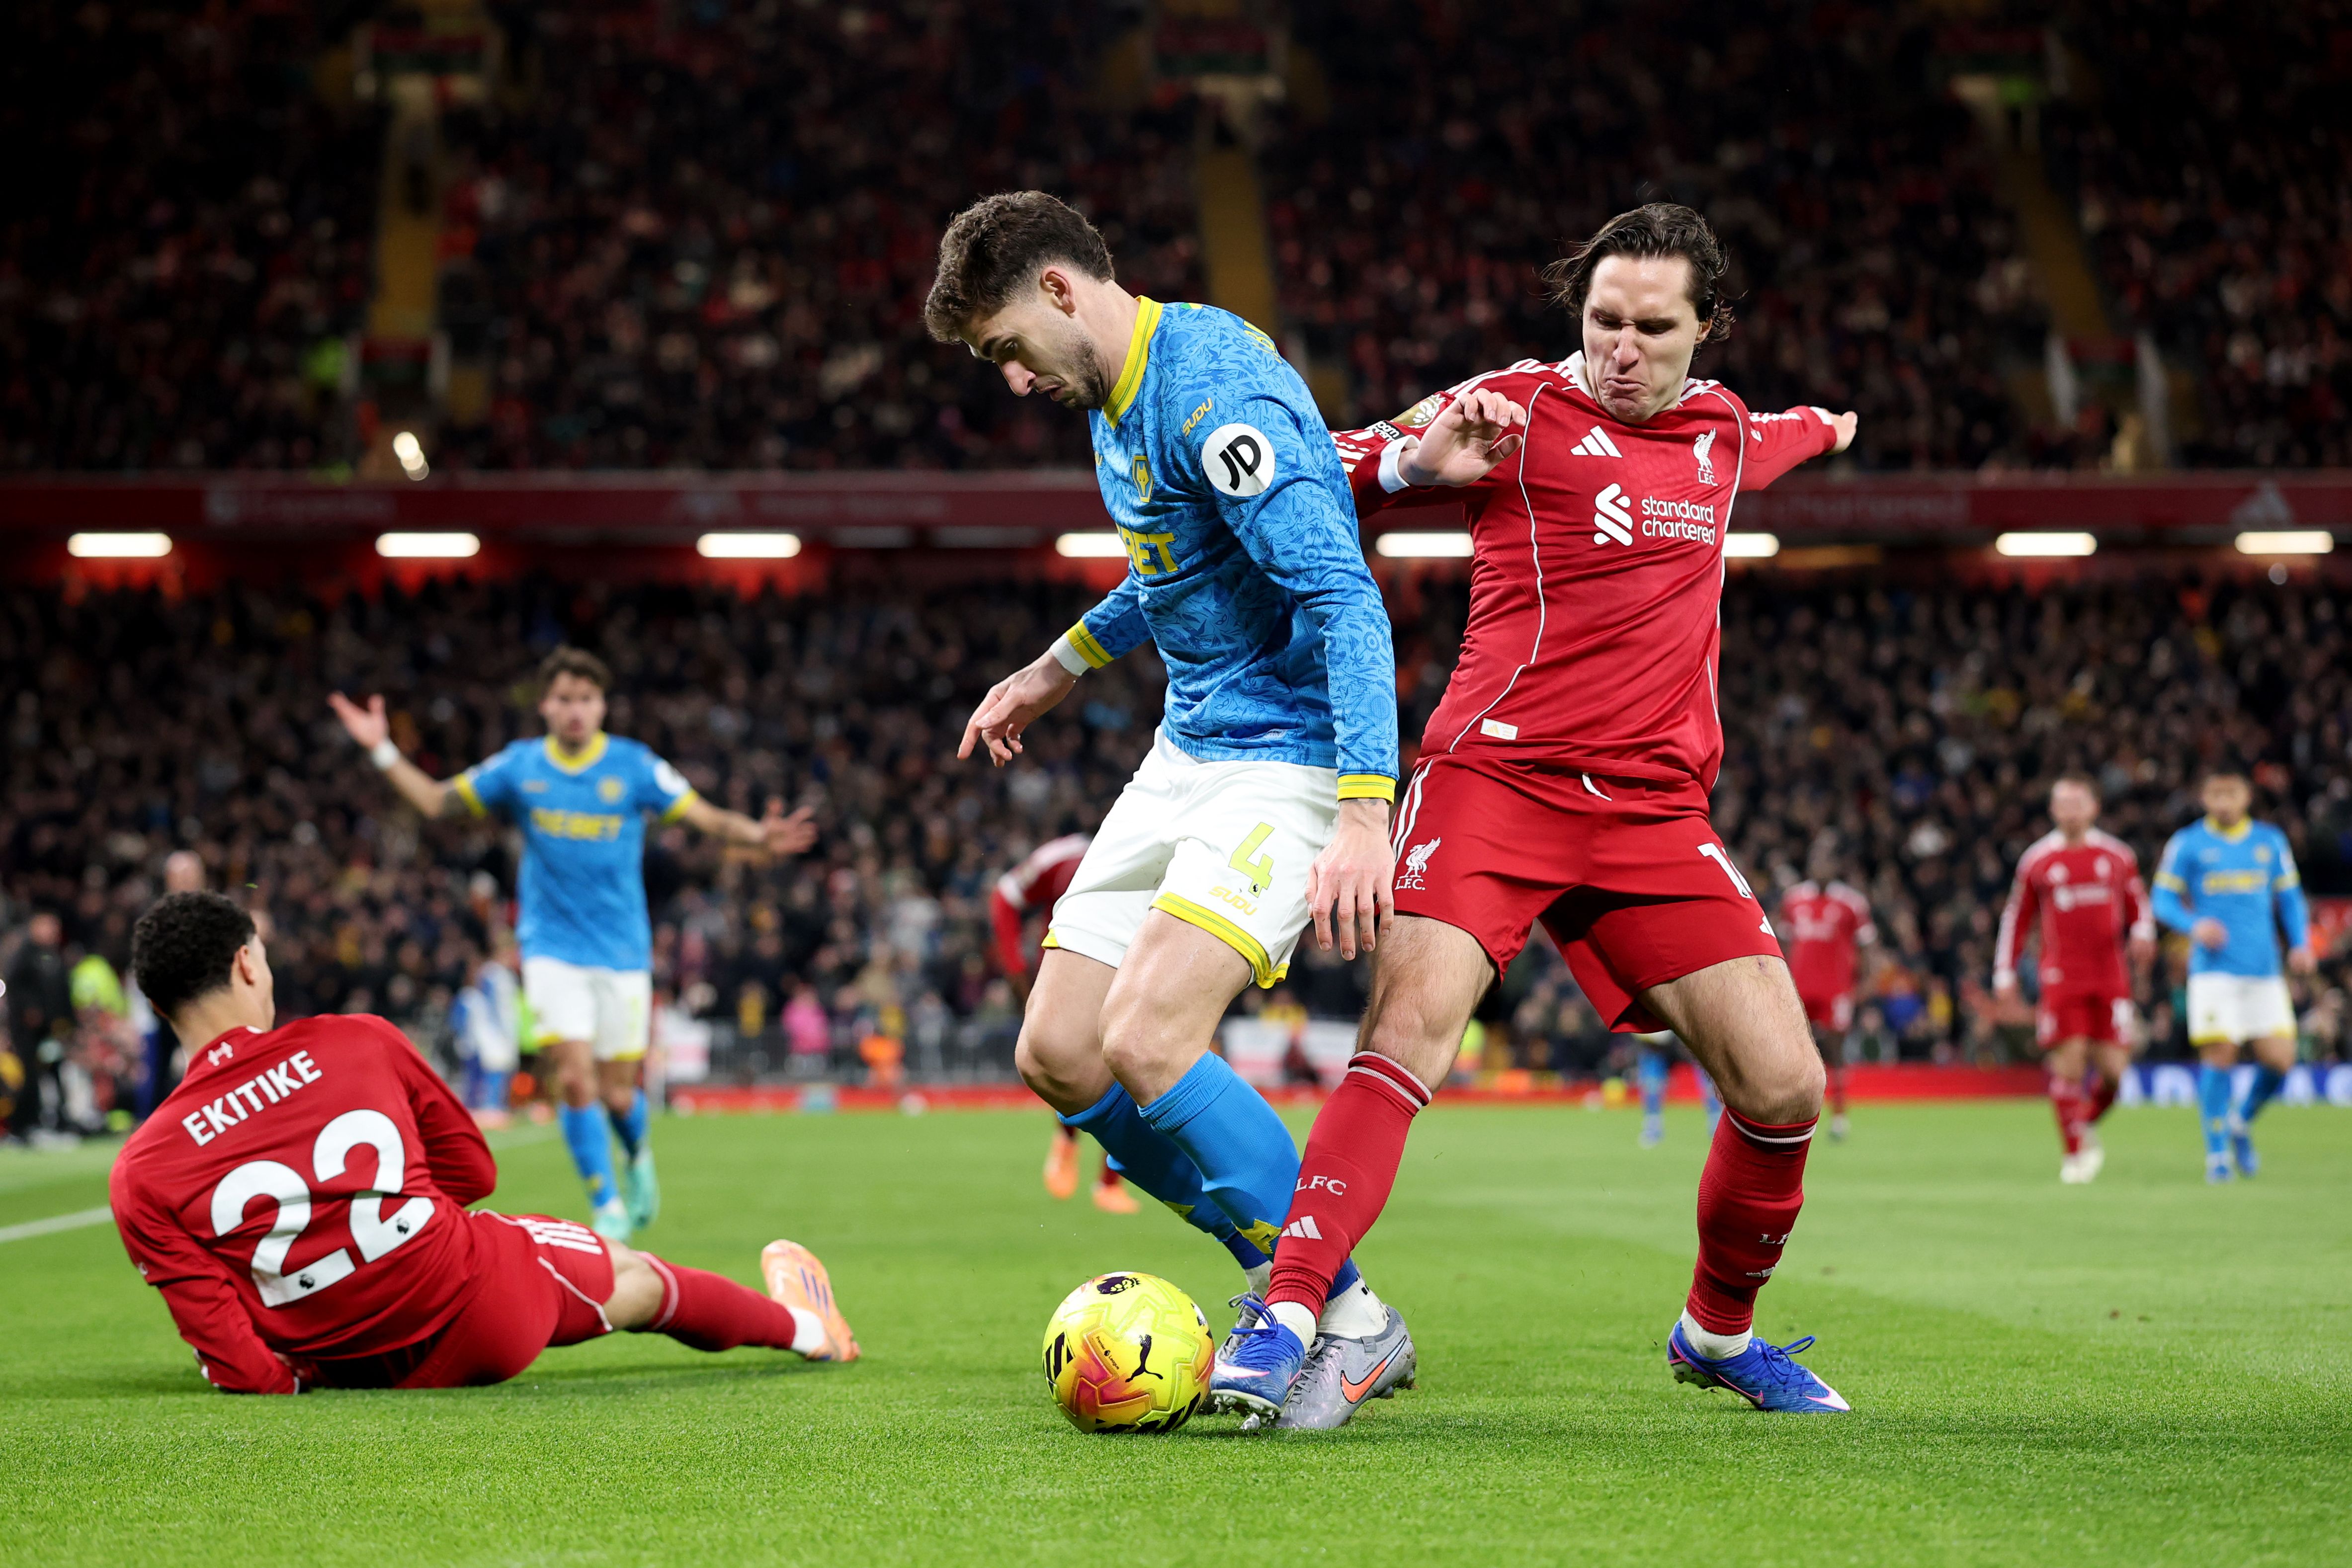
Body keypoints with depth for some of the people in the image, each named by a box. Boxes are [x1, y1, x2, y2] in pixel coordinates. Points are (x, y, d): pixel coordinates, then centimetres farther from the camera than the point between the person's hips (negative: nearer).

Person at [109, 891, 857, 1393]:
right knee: (632, 1278, 31)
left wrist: (295, 1375, 7)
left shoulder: (141, 1177, -12)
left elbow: (244, 1372, -13)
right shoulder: (360, 1041, -9)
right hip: (487, 1302, 1)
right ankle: (802, 1327, 59)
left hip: (369, 1375, -1)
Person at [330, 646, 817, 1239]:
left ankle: (639, 1157, 38)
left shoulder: (634, 766, -5)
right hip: (553, 949, 0)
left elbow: (709, 818, -6)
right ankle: (608, 1208, -4)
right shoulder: (519, 766, 0)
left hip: (622, 951, 0)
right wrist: (382, 751, -2)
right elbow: (437, 801, 8)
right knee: (574, 1075, -15)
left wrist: (759, 836, -25)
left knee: (616, 1091, 3)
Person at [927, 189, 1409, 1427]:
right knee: (1057, 1056, 4)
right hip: (1187, 753, 10)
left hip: (1291, 755, -10)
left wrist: (1366, 811, -36)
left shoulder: (1213, 387, -21)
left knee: (1148, 1043, -24)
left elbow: (1346, 596, -28)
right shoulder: (1115, 400, 10)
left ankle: (1350, 1321, -8)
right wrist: (1056, 670, 34)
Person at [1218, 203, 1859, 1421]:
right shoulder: (1517, 408, 0)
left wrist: (1817, 430, 64)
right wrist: (1415, 462, -19)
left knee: (1785, 1087, -3)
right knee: (1409, 1029, -26)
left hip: (1656, 806, 5)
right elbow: (1323, 478, 1)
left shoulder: (1723, 429, 16)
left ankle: (1719, 1332, 21)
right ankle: (1285, 1320, -25)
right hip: (1495, 773, -5)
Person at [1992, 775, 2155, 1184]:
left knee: (2114, 1067, -4)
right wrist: (2005, 973, 9)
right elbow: (2016, 918, 13)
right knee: (2068, 1064, -9)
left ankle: (2088, 1124, 25)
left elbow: (2138, 905, 19)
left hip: (2110, 978, 1)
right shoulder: (2037, 860, 6)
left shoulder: (2118, 856, 9)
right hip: (2061, 978, -1)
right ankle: (2074, 1152, 4)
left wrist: (2143, 935, -3)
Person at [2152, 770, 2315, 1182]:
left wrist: (2301, 944, 2)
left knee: (2279, 1060, -4)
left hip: (2264, 970, 3)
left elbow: (2289, 898, 17)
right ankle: (2218, 1152, 2)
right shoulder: (2187, 844, 3)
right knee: (2220, 1057, -10)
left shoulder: (2271, 841, 12)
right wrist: (2194, 925, -15)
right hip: (2214, 969, -3)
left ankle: (2242, 1121, 25)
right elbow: (2164, 900, 4)